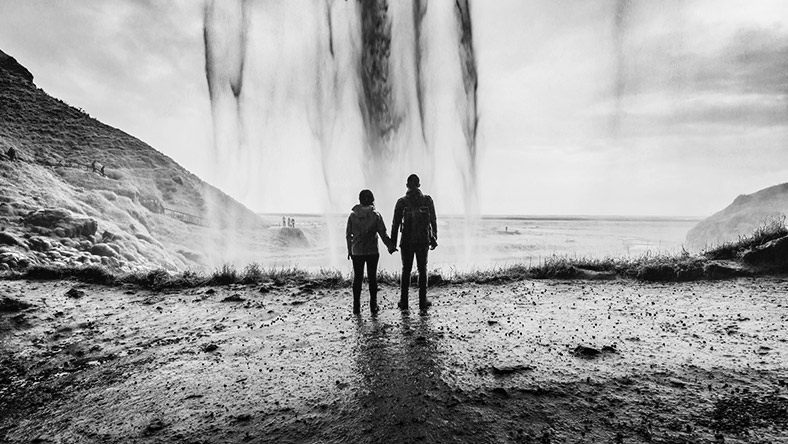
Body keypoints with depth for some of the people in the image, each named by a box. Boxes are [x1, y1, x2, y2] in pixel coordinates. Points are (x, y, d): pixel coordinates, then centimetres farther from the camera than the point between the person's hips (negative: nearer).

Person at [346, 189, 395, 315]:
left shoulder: (353, 215, -3)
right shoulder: (376, 215, -6)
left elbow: (348, 234, 2)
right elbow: (383, 234, -5)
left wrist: (349, 250, 13)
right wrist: (390, 247, 7)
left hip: (357, 252, 1)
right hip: (372, 252, -1)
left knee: (357, 278, 10)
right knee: (372, 278, 9)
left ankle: (356, 307, 13)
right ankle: (373, 307, 13)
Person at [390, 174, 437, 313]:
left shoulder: (401, 202, -4)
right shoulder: (427, 200, -1)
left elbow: (395, 224, -4)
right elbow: (433, 221, 1)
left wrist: (392, 243, 2)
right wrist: (434, 238, 10)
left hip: (406, 241, 0)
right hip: (423, 241, 0)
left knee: (406, 270, 11)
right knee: (422, 270, 11)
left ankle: (404, 302, 14)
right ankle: (423, 302, 13)